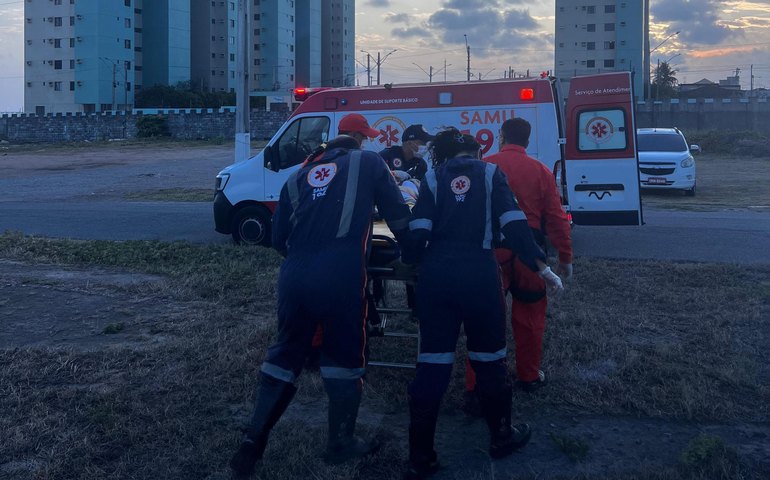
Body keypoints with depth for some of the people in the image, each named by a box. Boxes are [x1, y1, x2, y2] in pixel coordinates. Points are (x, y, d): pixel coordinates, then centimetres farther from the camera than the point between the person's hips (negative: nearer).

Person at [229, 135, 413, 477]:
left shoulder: (298, 178, 25)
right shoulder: (368, 163, 16)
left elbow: (279, 238, 22)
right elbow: (398, 215, 15)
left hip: (294, 276, 4)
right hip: (340, 277, -4)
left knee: (285, 354, 17)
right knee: (344, 358, 12)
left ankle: (253, 442, 17)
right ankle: (341, 444, 25)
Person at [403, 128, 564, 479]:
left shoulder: (433, 178, 13)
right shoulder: (490, 173, 10)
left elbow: (419, 232, 0)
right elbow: (513, 224, -3)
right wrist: (540, 266, -1)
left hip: (435, 272, 2)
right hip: (479, 271, -1)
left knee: (432, 362, 5)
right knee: (489, 356, 15)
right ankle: (501, 436, 32)